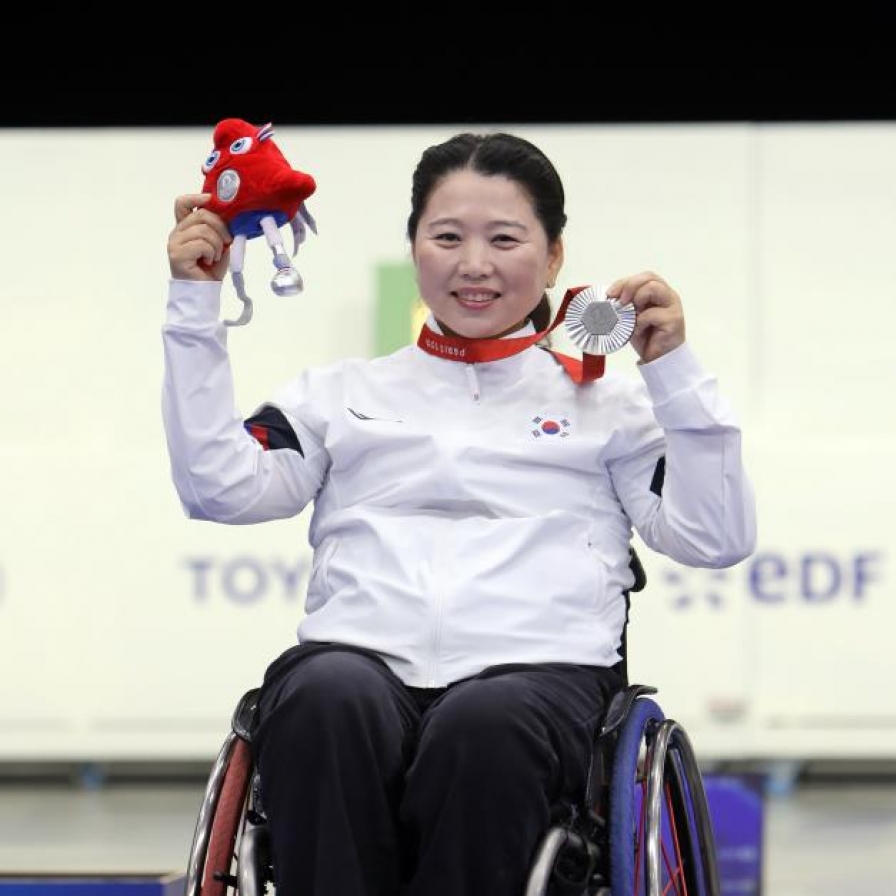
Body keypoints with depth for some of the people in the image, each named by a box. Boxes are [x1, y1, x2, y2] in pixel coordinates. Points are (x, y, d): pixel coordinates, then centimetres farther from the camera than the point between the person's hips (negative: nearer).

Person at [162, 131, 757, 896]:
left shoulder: (603, 402, 24)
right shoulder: (341, 394, 28)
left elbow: (717, 538, 12)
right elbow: (217, 487, 13)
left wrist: (675, 372, 4)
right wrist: (196, 304, 11)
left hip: (539, 669, -1)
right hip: (361, 656, 1)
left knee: (487, 724, -39)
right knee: (326, 701, -38)